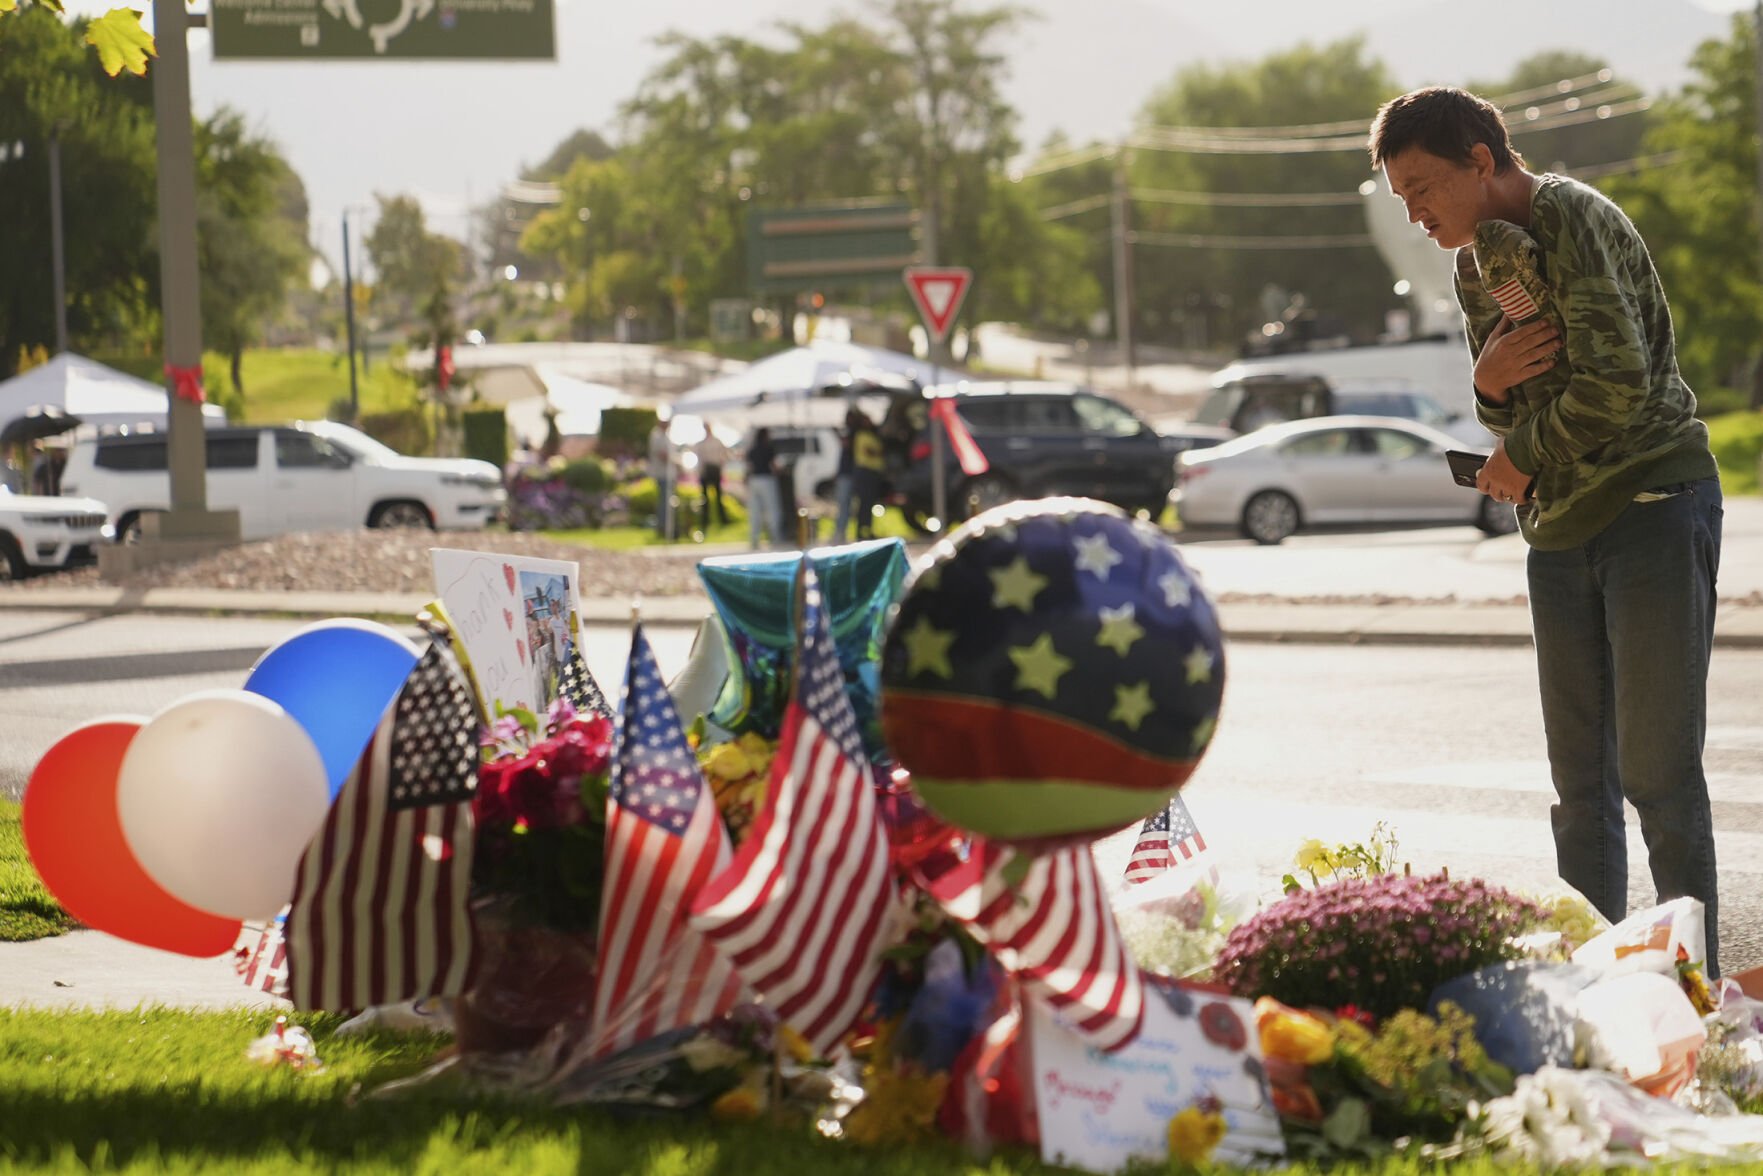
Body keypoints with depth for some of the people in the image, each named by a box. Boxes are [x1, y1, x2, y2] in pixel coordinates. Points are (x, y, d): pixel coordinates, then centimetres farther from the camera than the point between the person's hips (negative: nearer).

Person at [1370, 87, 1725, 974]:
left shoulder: (1574, 219, -12)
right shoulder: (1478, 267, 14)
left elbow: (1618, 384, -21)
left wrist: (1524, 460, -7)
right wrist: (1489, 384, -4)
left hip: (1652, 504, -8)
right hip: (1559, 532, 8)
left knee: (1658, 772, -8)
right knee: (1579, 777, 8)